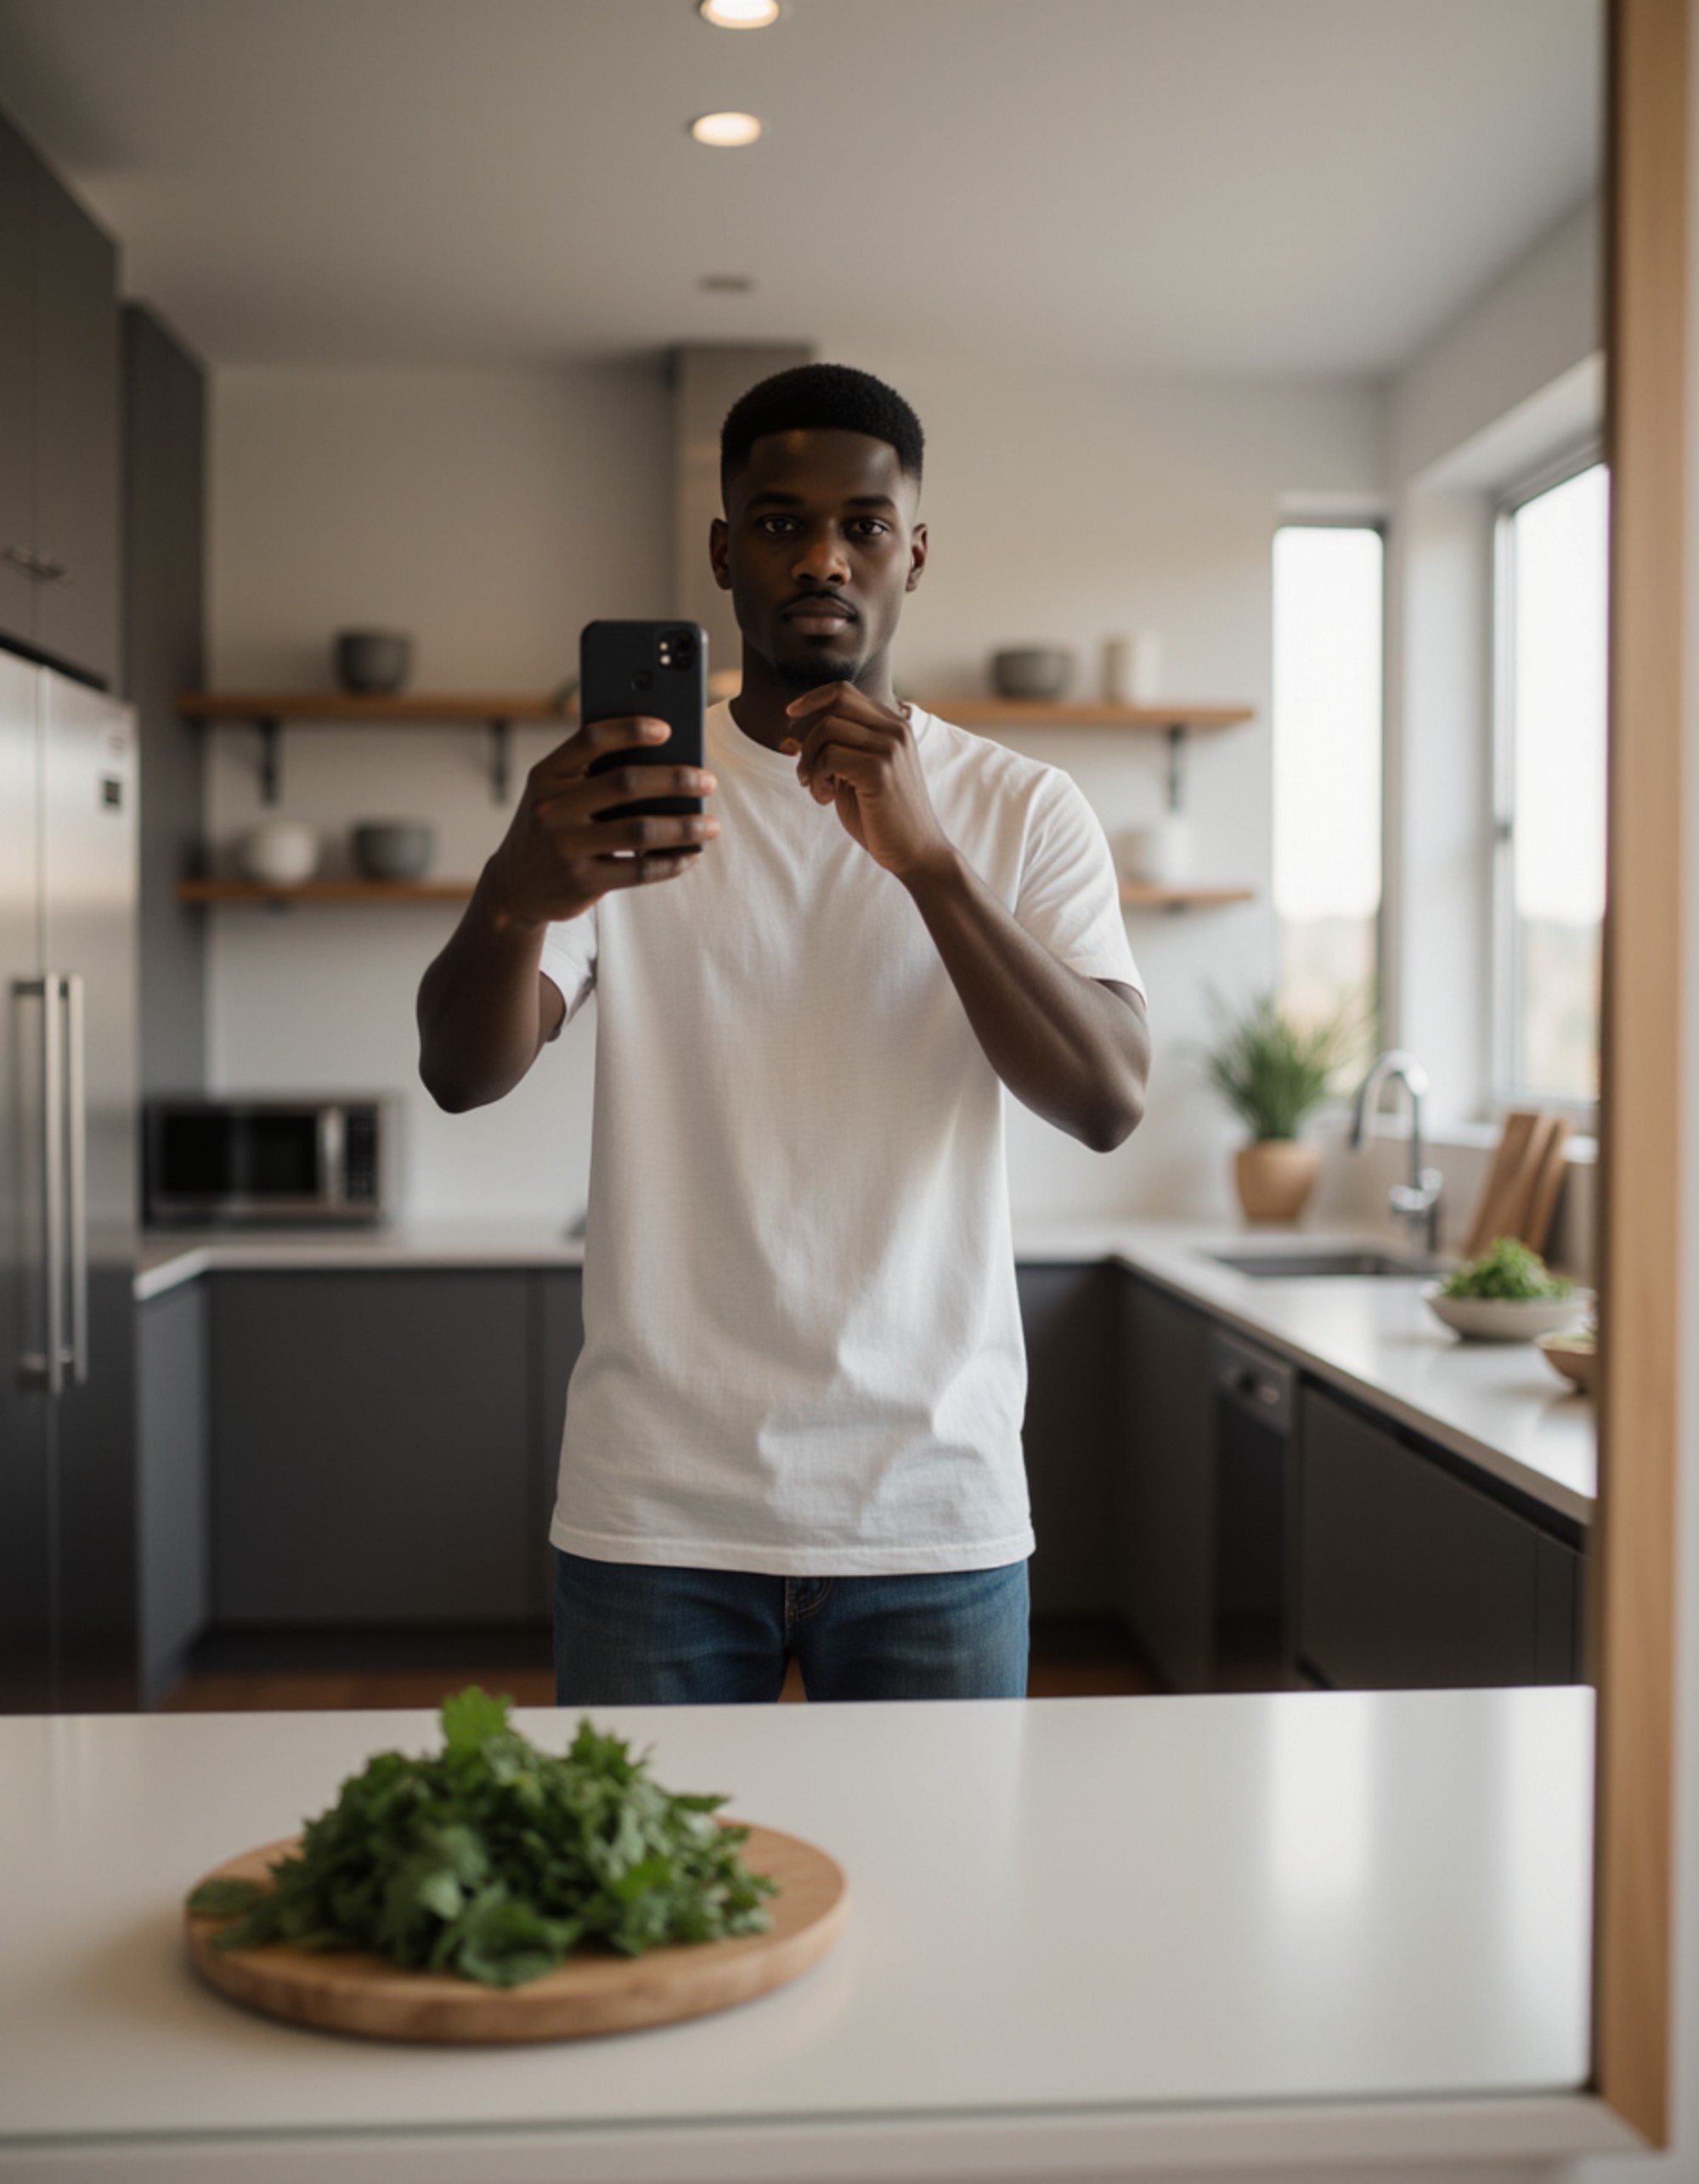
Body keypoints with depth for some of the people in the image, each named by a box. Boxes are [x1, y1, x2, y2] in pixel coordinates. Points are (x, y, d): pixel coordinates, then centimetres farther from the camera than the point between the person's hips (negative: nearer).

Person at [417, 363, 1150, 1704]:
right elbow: (463, 1076, -11)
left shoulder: (1024, 813, 3)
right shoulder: (624, 790, 3)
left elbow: (1112, 1103, -11)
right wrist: (518, 897, -33)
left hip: (935, 1507, 1)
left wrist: (926, 855, -24)